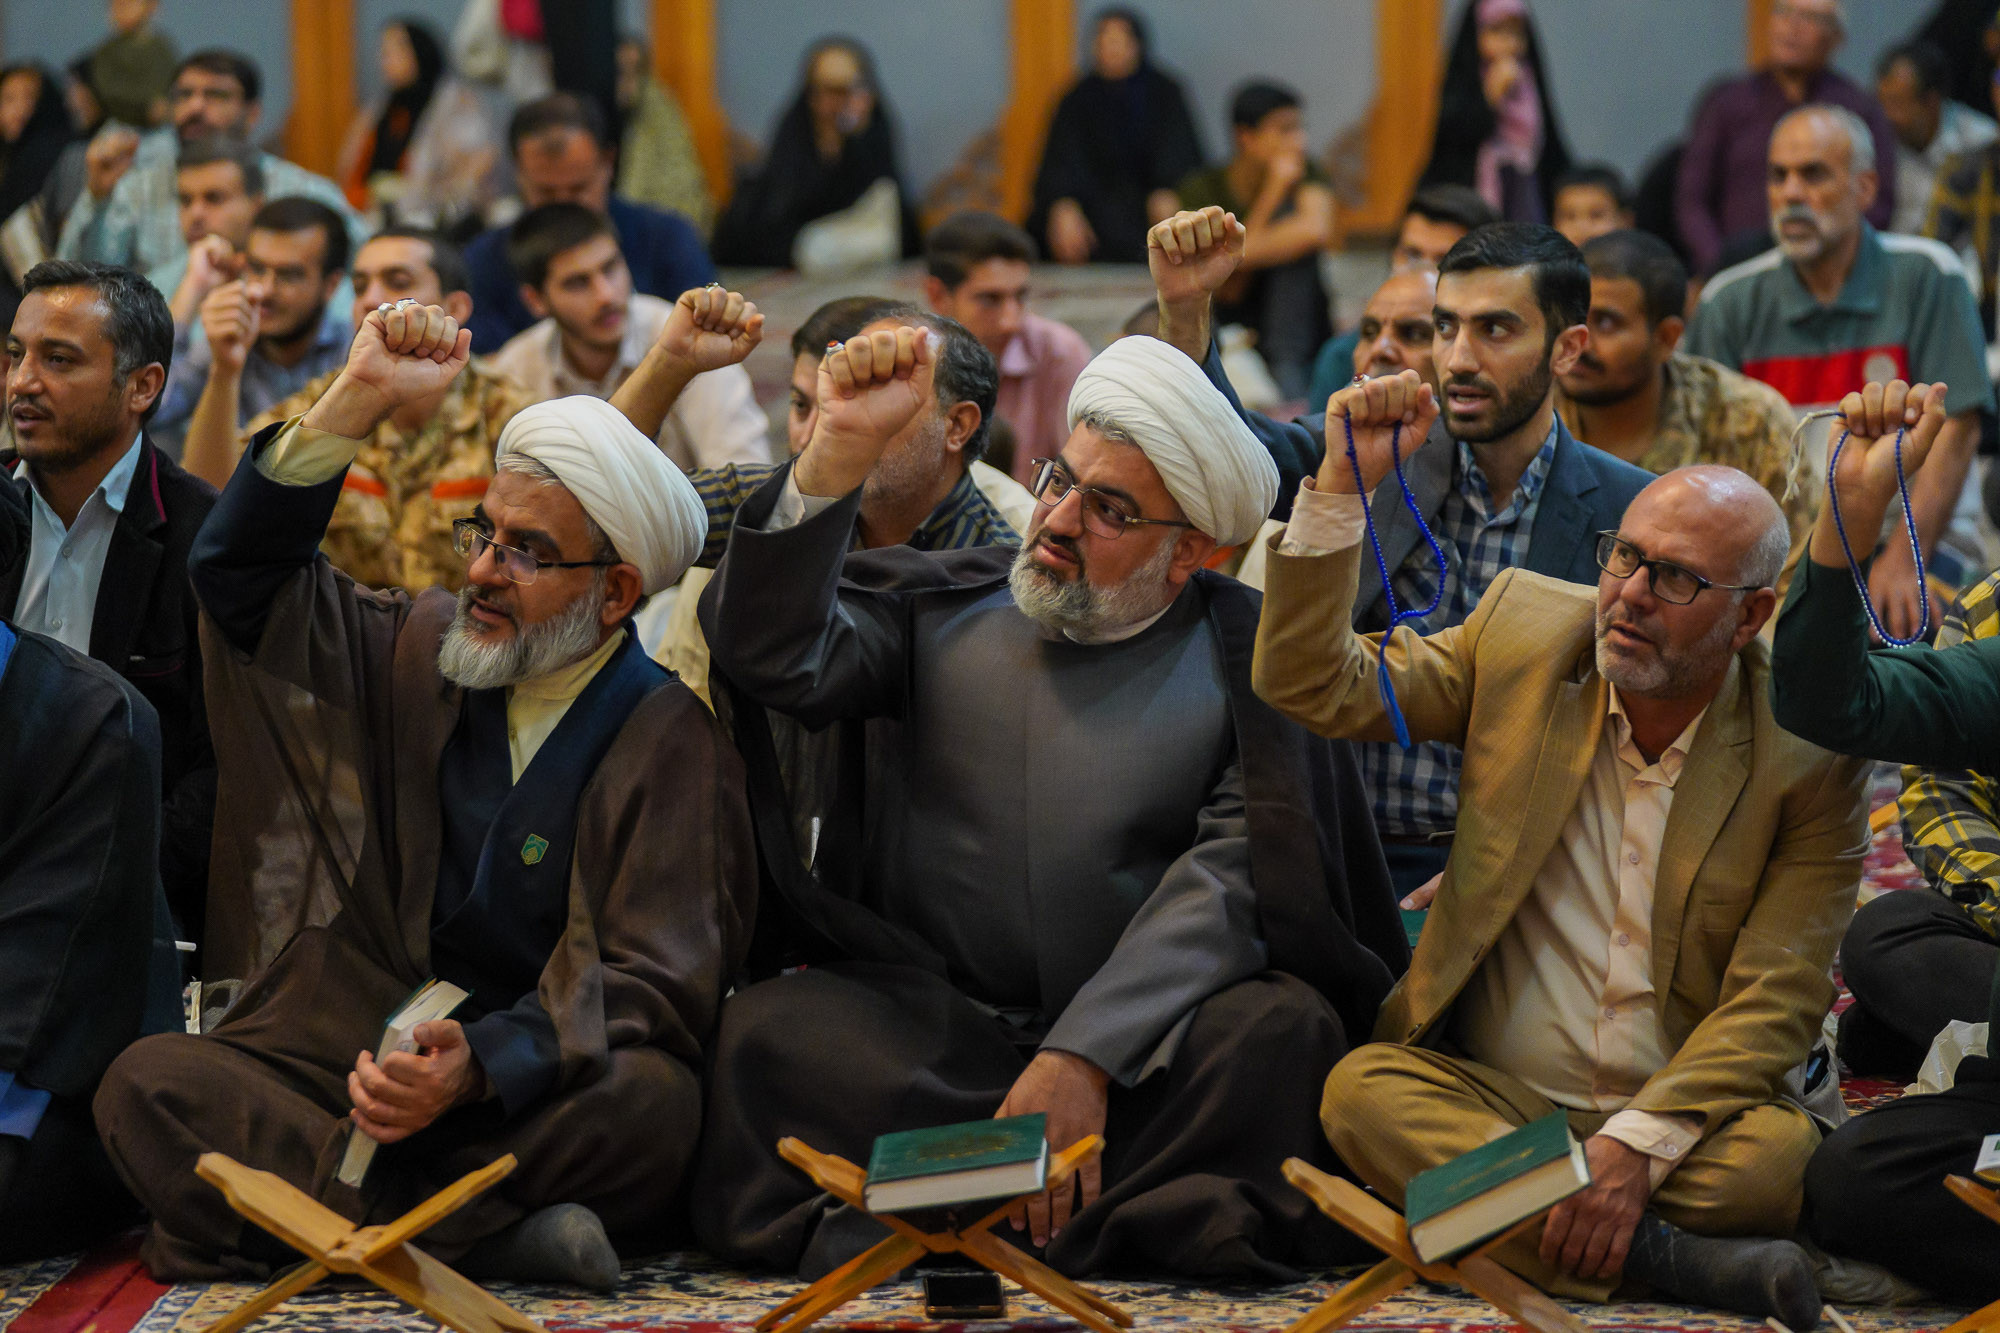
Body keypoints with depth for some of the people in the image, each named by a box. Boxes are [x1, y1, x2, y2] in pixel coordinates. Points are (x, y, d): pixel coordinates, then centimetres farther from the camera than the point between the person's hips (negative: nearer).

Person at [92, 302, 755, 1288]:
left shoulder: (670, 746, -2)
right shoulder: (422, 654, 13)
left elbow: (656, 982, -11)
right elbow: (240, 572, 13)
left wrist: (480, 1066, -28)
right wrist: (360, 399, 0)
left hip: (535, 1096, -4)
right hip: (353, 1053, 4)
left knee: (647, 1101, -38)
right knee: (146, 1085, -24)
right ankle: (484, 1235, -32)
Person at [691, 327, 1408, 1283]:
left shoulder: (1249, 657, 4)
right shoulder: (939, 605, 12)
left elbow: (1230, 879, -8)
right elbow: (776, 656, -4)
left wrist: (1086, 1056, -21)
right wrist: (840, 451, -14)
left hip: (1143, 1039, -1)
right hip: (930, 1025, 1)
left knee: (1282, 1028, -31)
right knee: (767, 1029, -28)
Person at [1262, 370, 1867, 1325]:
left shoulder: (1811, 752, -6)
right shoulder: (1524, 625, 4)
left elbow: (1774, 998, -9)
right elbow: (1311, 688, -1)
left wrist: (1639, 1145, -22)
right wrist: (1343, 487, -13)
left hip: (1691, 1112, -3)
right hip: (1494, 1097, 3)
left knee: (1784, 1154, -34)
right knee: (1361, 1091, -30)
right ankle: (1667, 1255, -32)